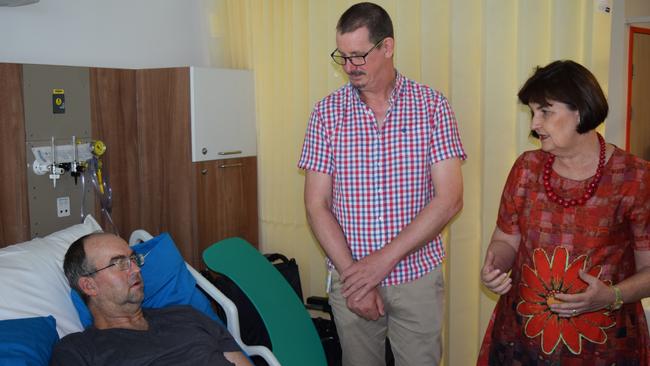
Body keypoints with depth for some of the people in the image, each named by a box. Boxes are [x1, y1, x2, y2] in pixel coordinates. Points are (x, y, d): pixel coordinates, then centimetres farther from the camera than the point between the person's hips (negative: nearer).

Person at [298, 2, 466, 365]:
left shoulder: (433, 107, -5)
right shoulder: (327, 113, -1)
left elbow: (449, 199, -10)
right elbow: (317, 205, -3)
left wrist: (385, 259, -16)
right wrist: (352, 274, -12)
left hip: (418, 277, -1)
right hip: (350, 279, 1)